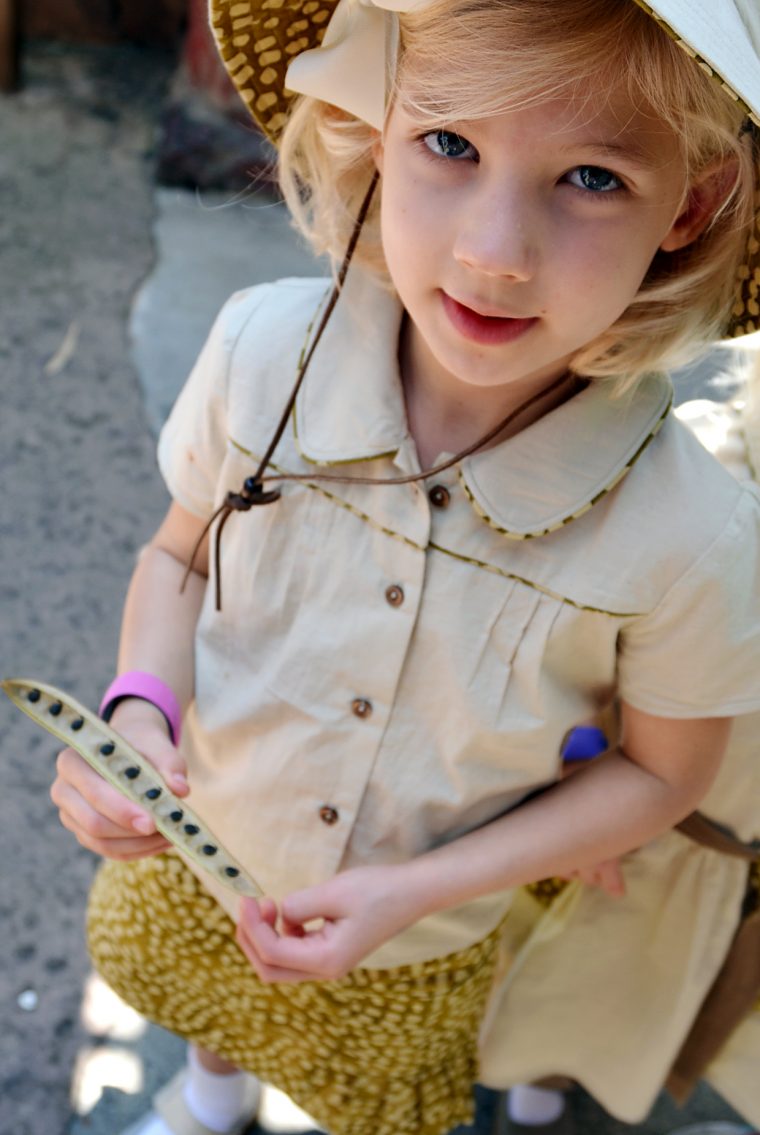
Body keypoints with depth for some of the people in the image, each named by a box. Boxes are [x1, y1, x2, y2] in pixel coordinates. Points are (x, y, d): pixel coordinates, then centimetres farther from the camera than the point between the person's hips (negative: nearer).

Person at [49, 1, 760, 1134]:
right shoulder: (264, 351, -27)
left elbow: (663, 771, -15)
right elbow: (182, 554, -8)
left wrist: (413, 892, -22)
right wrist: (141, 707, -27)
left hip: (419, 955, -2)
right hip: (195, 860, 3)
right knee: (201, 996, 35)